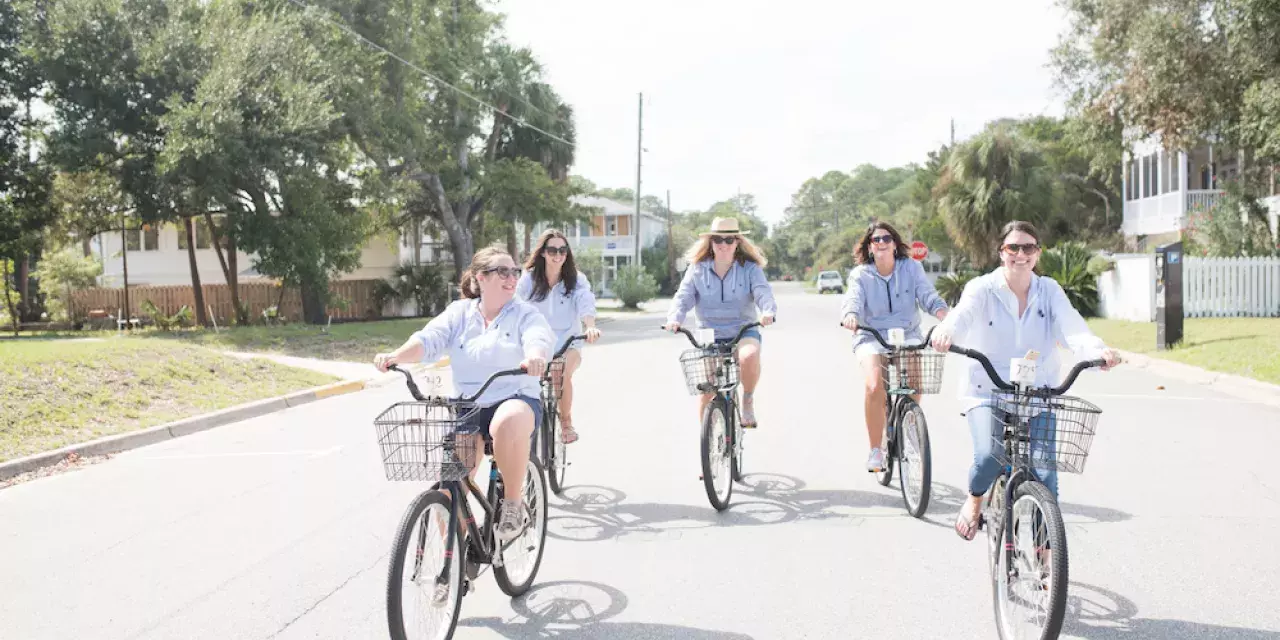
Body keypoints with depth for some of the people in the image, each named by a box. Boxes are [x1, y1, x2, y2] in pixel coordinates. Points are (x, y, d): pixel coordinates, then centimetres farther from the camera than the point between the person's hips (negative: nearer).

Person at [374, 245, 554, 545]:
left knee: (508, 423, -39)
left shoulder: (524, 314, 5)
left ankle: (514, 504, -17)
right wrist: (395, 356, -25)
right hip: (467, 408, 2)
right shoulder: (459, 312, 11)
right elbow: (429, 340, -4)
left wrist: (535, 357, -42)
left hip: (516, 399, -2)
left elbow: (538, 339, -17)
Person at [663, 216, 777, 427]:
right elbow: (683, 297, -4)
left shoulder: (750, 269, 1)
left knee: (749, 356, -36)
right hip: (709, 335, 2)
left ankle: (748, 398, -7)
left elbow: (763, 293, -14)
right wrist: (674, 318, -25)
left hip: (743, 332, -2)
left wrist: (768, 312, -37)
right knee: (706, 392, -3)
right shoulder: (697, 270, 5)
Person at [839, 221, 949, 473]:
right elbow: (853, 299, -14)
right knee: (874, 386, -27)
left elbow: (928, 295, -6)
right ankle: (875, 450, -12)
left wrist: (943, 313, -28)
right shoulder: (860, 274, 4)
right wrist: (850, 316, -38)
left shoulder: (912, 268, 6)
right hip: (872, 337, -1)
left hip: (908, 335, 1)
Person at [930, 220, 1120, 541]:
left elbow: (1072, 328, -13)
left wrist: (1098, 350, -35)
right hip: (988, 392, -2)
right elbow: (963, 314, -26)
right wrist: (945, 332, -51)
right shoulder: (982, 289, -4)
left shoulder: (1049, 291, 4)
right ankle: (974, 501, 11)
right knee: (988, 456, -25)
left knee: (1046, 475, -7)